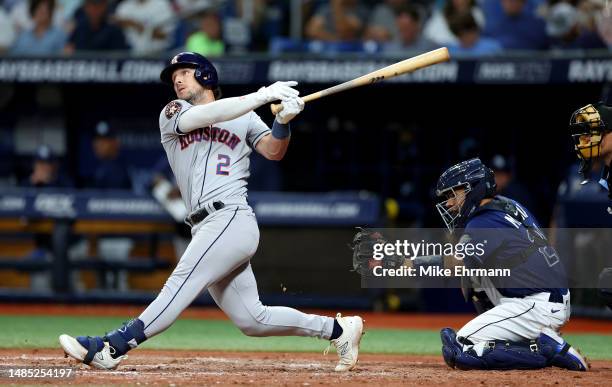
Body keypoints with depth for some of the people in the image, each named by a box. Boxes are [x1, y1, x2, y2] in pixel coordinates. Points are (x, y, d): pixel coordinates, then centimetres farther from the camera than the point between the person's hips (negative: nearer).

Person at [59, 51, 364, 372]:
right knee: (252, 319, 3)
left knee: (180, 287, -19)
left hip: (231, 220, -5)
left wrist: (283, 120, -20)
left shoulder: (244, 118, 13)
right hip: (206, 230, 5)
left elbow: (273, 151, 1)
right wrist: (263, 95, -12)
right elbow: (206, 115, -5)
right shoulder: (172, 115, 15)